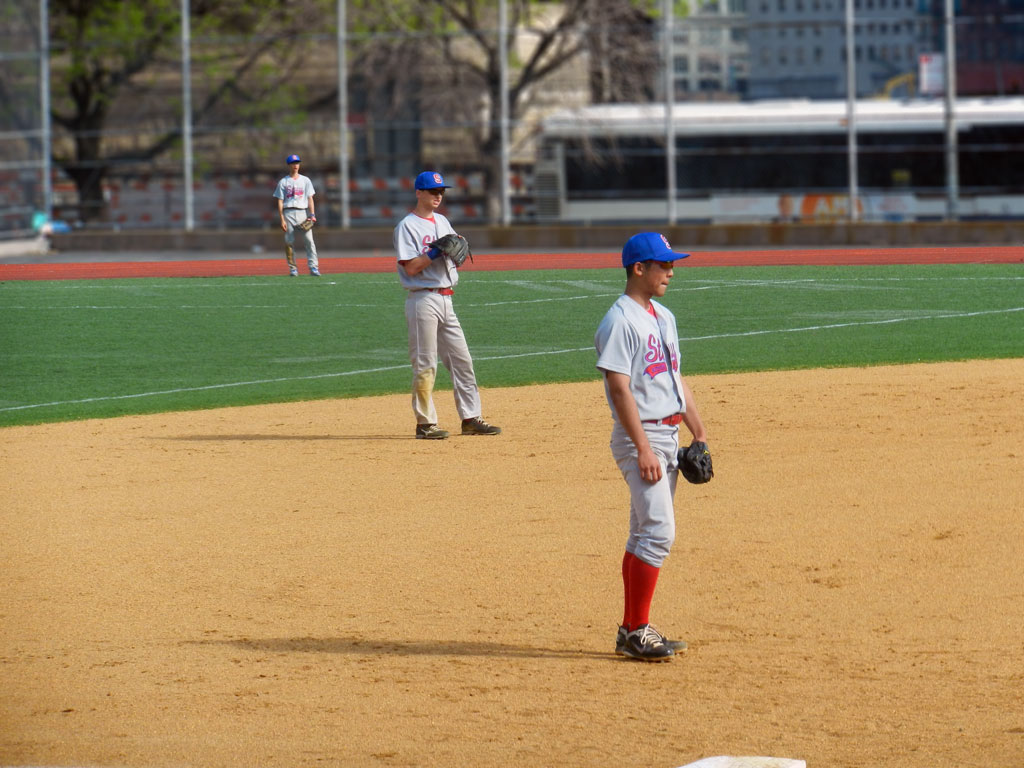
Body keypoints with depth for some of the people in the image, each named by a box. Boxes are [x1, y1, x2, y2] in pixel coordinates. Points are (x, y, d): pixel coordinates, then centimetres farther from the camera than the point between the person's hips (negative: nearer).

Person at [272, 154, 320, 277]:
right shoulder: (283, 182, 9)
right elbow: (280, 201, 5)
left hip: (303, 212, 0)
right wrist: (282, 219, -5)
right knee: (289, 242, -2)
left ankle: (313, 267, -16)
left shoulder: (305, 180, 14)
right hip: (288, 213, 0)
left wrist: (312, 215, -4)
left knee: (309, 240, -11)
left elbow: (310, 198, 9)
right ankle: (293, 269, 6)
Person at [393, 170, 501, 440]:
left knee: (462, 359, 7)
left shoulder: (443, 222, 17)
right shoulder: (408, 226, -7)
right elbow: (411, 267, -15)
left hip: (445, 299, 8)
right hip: (423, 299, -8)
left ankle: (470, 418, 11)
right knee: (425, 365, -4)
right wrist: (437, 251, -20)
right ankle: (425, 423, 0)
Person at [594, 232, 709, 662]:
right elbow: (620, 388, -19)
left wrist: (699, 435, 16)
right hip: (640, 437, -9)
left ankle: (632, 632, 16)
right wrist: (643, 448, -24)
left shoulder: (664, 318, 15)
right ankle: (636, 630, -11)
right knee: (658, 530, -15)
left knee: (646, 534, 11)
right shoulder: (620, 322, -14)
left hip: (669, 436, 9)